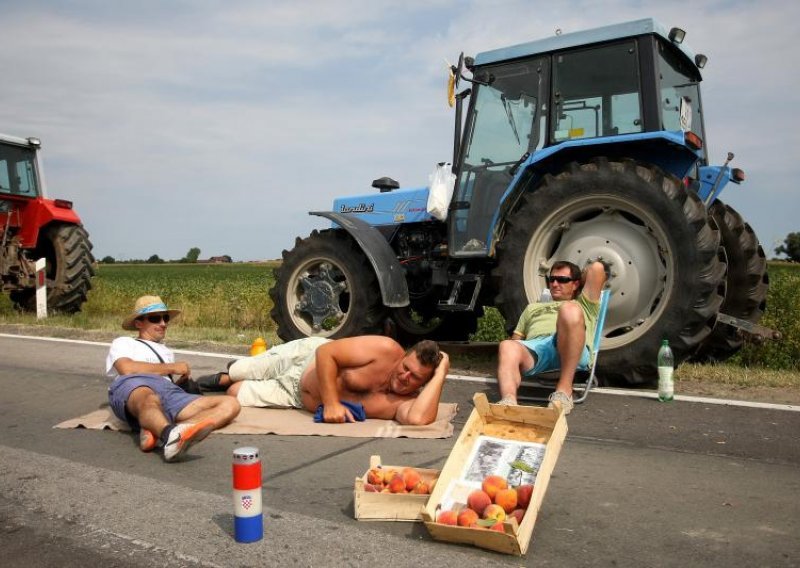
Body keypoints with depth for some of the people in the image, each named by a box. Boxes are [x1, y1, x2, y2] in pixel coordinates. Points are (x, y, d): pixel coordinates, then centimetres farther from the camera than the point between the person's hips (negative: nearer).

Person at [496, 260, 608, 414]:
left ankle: (564, 390, -34)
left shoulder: (582, 305, 36)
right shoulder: (533, 307, 45)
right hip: (533, 347, 2)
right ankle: (508, 403, -59)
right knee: (508, 347, -33)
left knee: (569, 310, -34)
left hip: (570, 351, -2)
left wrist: (580, 278, 43)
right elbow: (516, 339, 35)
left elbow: (597, 267, 25)